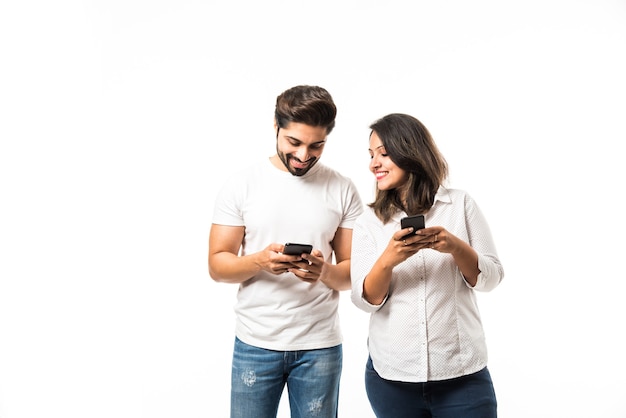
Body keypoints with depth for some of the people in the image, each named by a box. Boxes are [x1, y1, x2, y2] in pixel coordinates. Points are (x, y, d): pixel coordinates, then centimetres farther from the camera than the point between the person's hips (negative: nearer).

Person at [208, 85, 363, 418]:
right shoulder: (241, 186, -3)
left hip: (320, 346, 1)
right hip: (255, 344, 0)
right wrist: (259, 261, -22)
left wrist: (325, 271, -20)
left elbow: (352, 273, 1)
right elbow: (217, 266, -2)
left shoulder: (343, 190, -1)